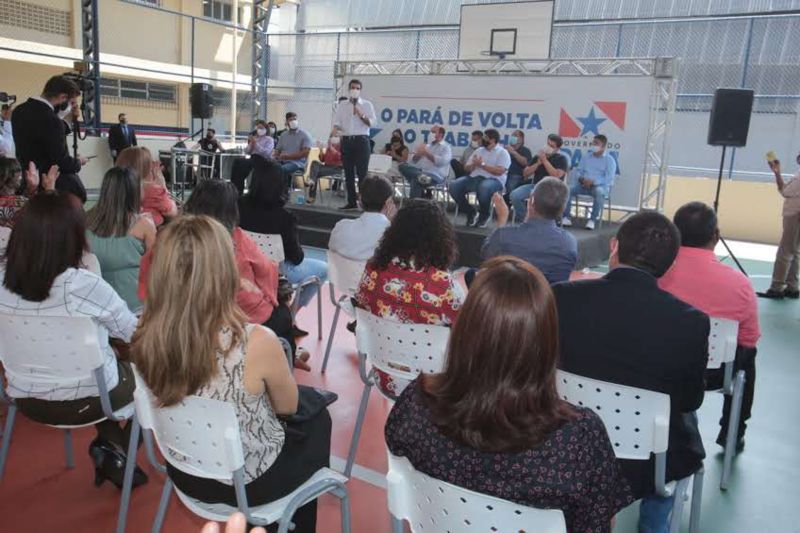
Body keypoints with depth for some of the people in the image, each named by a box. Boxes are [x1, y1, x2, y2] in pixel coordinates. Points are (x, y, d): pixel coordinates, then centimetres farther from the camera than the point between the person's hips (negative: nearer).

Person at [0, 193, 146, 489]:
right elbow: (133, 332, -11)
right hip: (84, 400, -6)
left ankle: (109, 444, 23)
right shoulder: (85, 284, -27)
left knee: (114, 360, 30)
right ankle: (113, 451, 17)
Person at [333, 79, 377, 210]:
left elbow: (371, 122, 0)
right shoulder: (342, 106, 14)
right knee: (348, 172, 4)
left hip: (361, 140, -3)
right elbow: (336, 122, 10)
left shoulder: (367, 105, 7)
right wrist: (337, 128, -12)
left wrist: (361, 115, -15)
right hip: (346, 140, 3)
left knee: (362, 172, -9)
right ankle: (351, 202, 10)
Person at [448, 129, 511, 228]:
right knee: (454, 185, -19)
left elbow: (499, 171, -13)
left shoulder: (502, 152, 3)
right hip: (474, 178, 6)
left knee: (484, 188, -42)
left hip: (493, 180, -5)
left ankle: (484, 215, -13)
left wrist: (482, 165, -13)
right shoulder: (479, 150, 21)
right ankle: (470, 212, -3)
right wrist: (473, 165, -4)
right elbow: (466, 168, 19)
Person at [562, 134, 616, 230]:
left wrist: (593, 182, -22)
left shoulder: (609, 160, 0)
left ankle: (593, 220, -33)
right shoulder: (585, 158, 16)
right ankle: (566, 217, -23)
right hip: (584, 185, 4)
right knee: (568, 189, -23)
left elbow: (608, 179, -9)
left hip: (601, 186, -4)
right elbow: (579, 172, 15)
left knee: (599, 192, -40)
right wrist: (581, 178, -10)